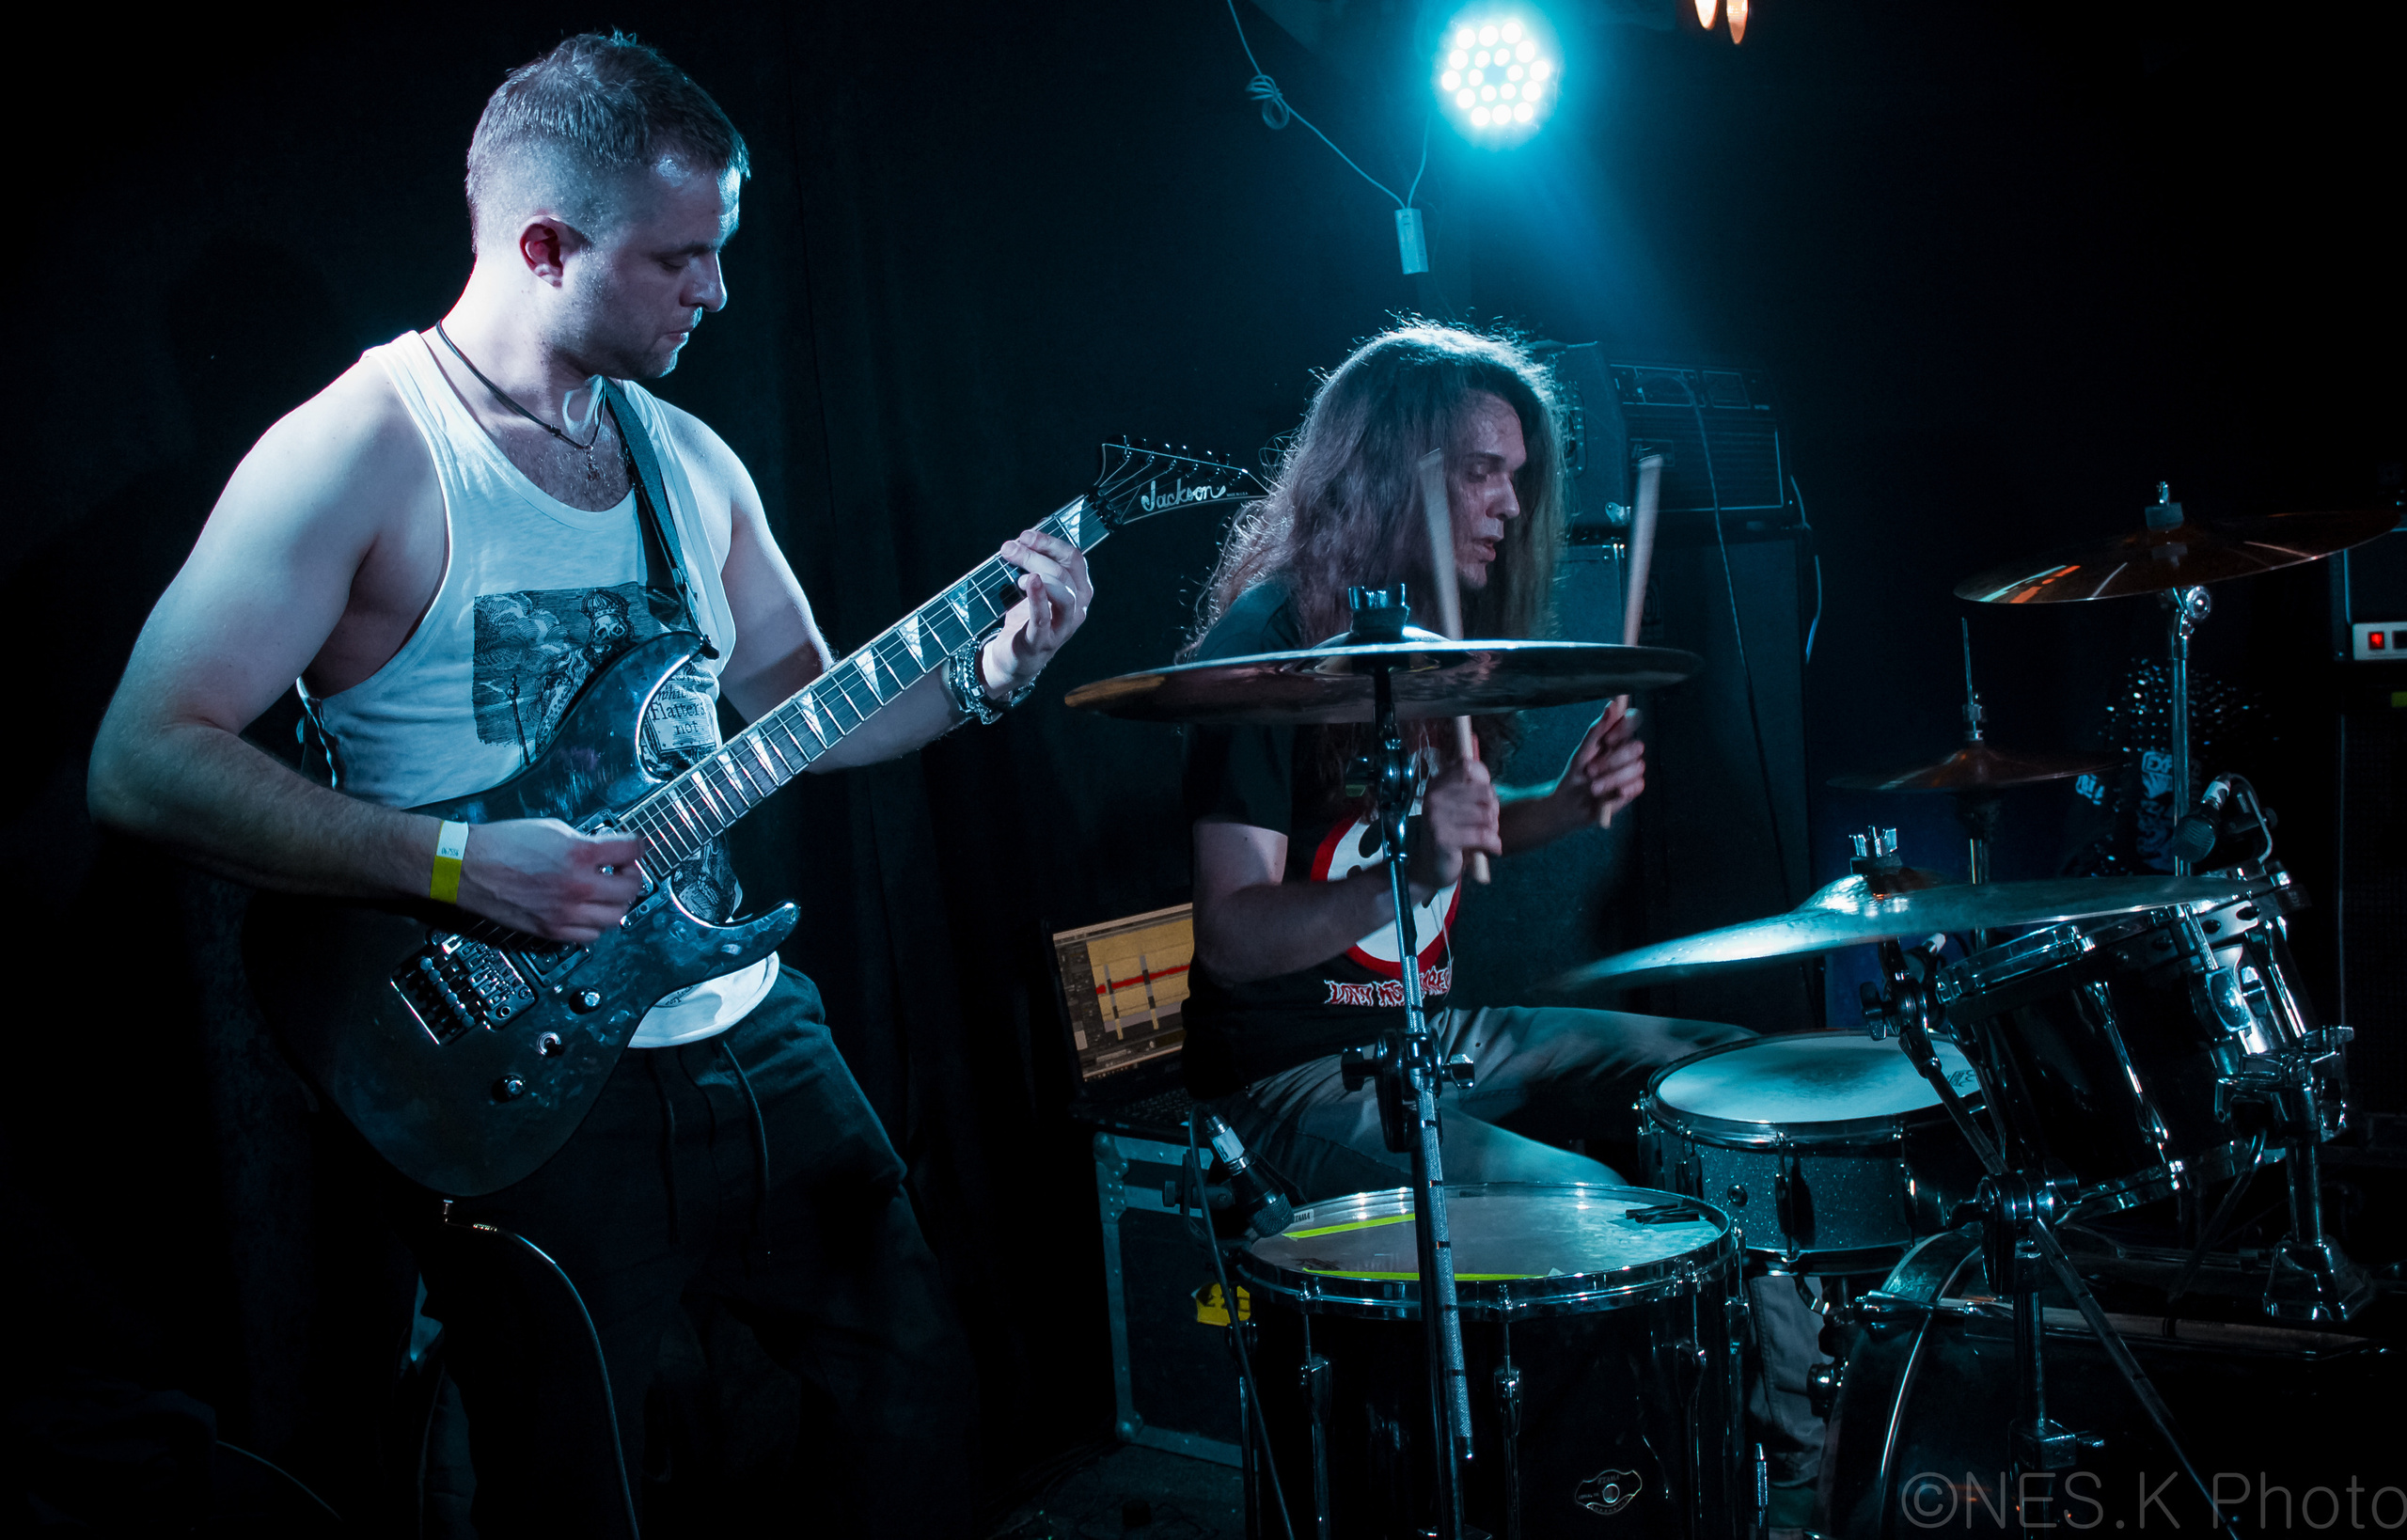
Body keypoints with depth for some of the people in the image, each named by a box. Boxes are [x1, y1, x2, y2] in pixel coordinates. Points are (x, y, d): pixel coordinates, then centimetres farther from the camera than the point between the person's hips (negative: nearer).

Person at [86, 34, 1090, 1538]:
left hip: (750, 1031, 7)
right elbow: (145, 757, -17)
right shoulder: (360, 452, -14)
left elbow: (801, 707, 14)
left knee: (922, 1384, 16)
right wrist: (460, 862, -24)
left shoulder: (691, 456, 8)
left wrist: (985, 670, -2)